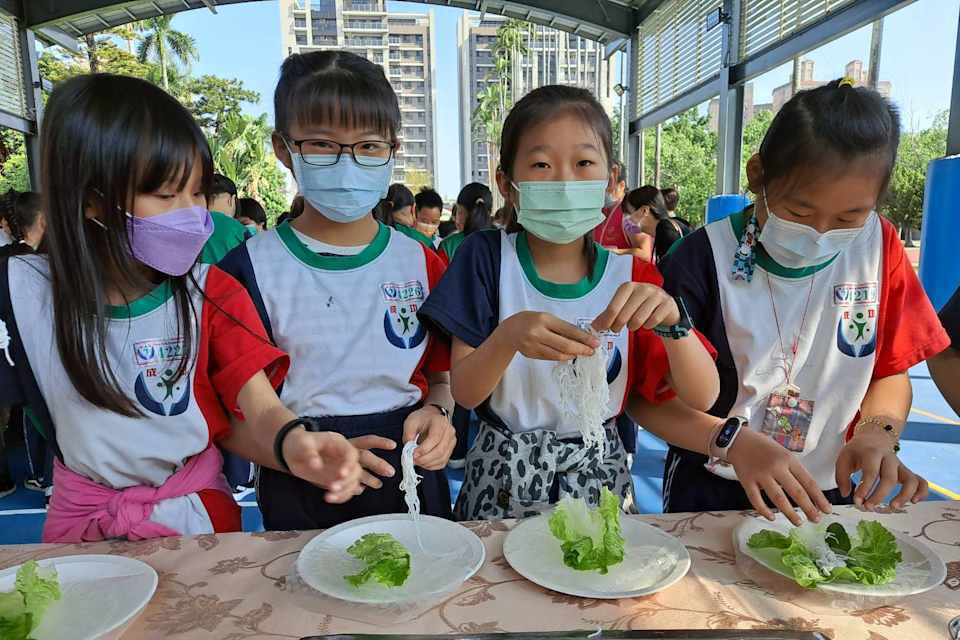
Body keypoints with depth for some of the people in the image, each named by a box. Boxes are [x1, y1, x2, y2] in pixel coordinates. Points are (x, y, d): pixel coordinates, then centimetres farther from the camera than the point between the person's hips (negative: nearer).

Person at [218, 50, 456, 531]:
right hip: (300, 503, -1)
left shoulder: (421, 262, 0)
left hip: (411, 485, 2)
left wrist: (436, 413, -14)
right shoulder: (250, 268, -7)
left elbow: (443, 377, 8)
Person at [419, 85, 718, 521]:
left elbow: (702, 398, -10)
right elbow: (463, 393, -11)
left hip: (598, 472, 2)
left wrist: (670, 318, -29)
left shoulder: (632, 275, -5)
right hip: (504, 475, -1)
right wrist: (508, 337, -32)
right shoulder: (487, 256, -9)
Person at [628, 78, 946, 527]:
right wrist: (733, 440, -28)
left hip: (828, 493, 4)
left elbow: (890, 372, 7)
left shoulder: (878, 245, -3)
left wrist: (878, 431, -12)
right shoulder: (704, 258, -17)